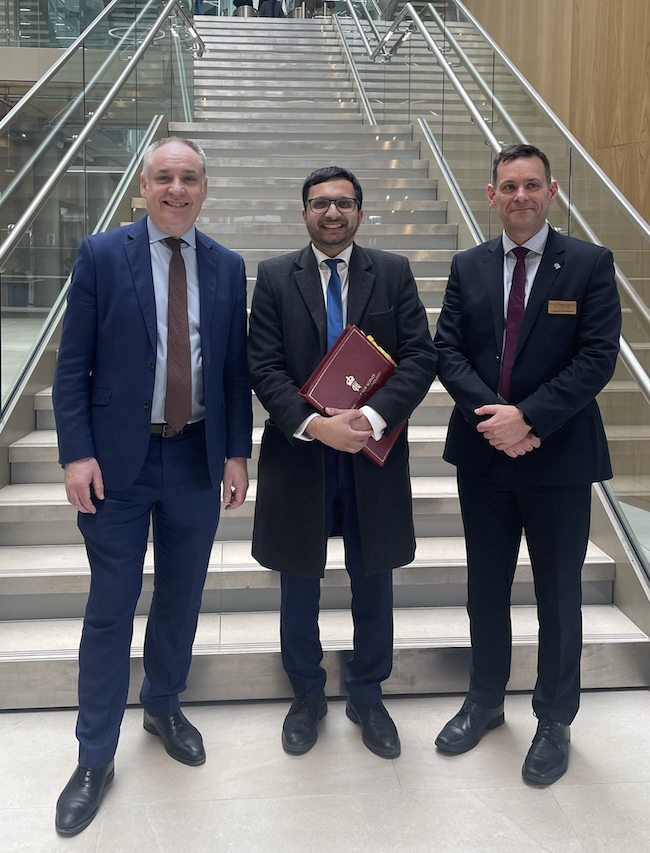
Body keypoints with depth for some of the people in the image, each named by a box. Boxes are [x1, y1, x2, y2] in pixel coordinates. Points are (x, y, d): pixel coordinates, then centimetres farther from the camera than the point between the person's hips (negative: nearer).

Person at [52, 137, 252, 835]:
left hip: (198, 460, 3)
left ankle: (164, 708, 40)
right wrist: (77, 453, -11)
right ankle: (95, 758, 20)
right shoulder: (101, 255, -3)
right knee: (110, 609, 4)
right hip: (118, 461, -3)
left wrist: (236, 453, 4)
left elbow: (235, 367, 8)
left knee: (181, 600, 16)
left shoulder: (227, 267, 6)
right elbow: (72, 365, -4)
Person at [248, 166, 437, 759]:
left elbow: (420, 356, -6)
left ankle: (367, 696, 35)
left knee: (373, 582, 13)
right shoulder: (275, 277, 1)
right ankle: (308, 696, 35)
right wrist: (313, 423, -20)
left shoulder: (394, 273, 2)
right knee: (299, 585, 13)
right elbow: (264, 367, -6)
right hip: (299, 450, 0)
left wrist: (374, 417, -21)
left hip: (374, 452, 1)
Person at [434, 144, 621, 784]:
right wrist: (491, 414, -16)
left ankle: (554, 720, 29)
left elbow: (597, 356, -12)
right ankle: (485, 701, 37)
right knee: (486, 587, 16)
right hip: (483, 454, 3)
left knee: (558, 594, 10)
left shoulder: (590, 264, -4)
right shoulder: (468, 267, 7)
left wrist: (528, 416, -20)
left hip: (559, 455, -3)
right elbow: (447, 350, 0)